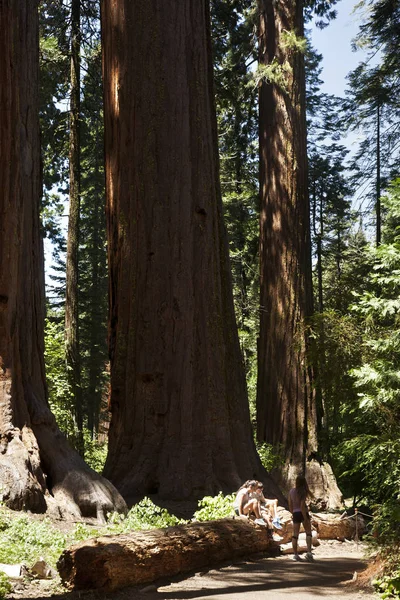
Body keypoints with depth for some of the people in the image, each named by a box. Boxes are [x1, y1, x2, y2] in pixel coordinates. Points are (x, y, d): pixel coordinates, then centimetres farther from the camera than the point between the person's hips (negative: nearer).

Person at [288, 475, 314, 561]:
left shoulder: (291, 491, 2)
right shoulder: (303, 491, -12)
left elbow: (290, 504, 6)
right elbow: (302, 506, -17)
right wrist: (305, 518, -15)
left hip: (295, 514, 4)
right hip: (303, 513, -4)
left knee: (295, 534, 7)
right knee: (308, 533, 6)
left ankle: (295, 554, 6)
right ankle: (309, 552, -8)